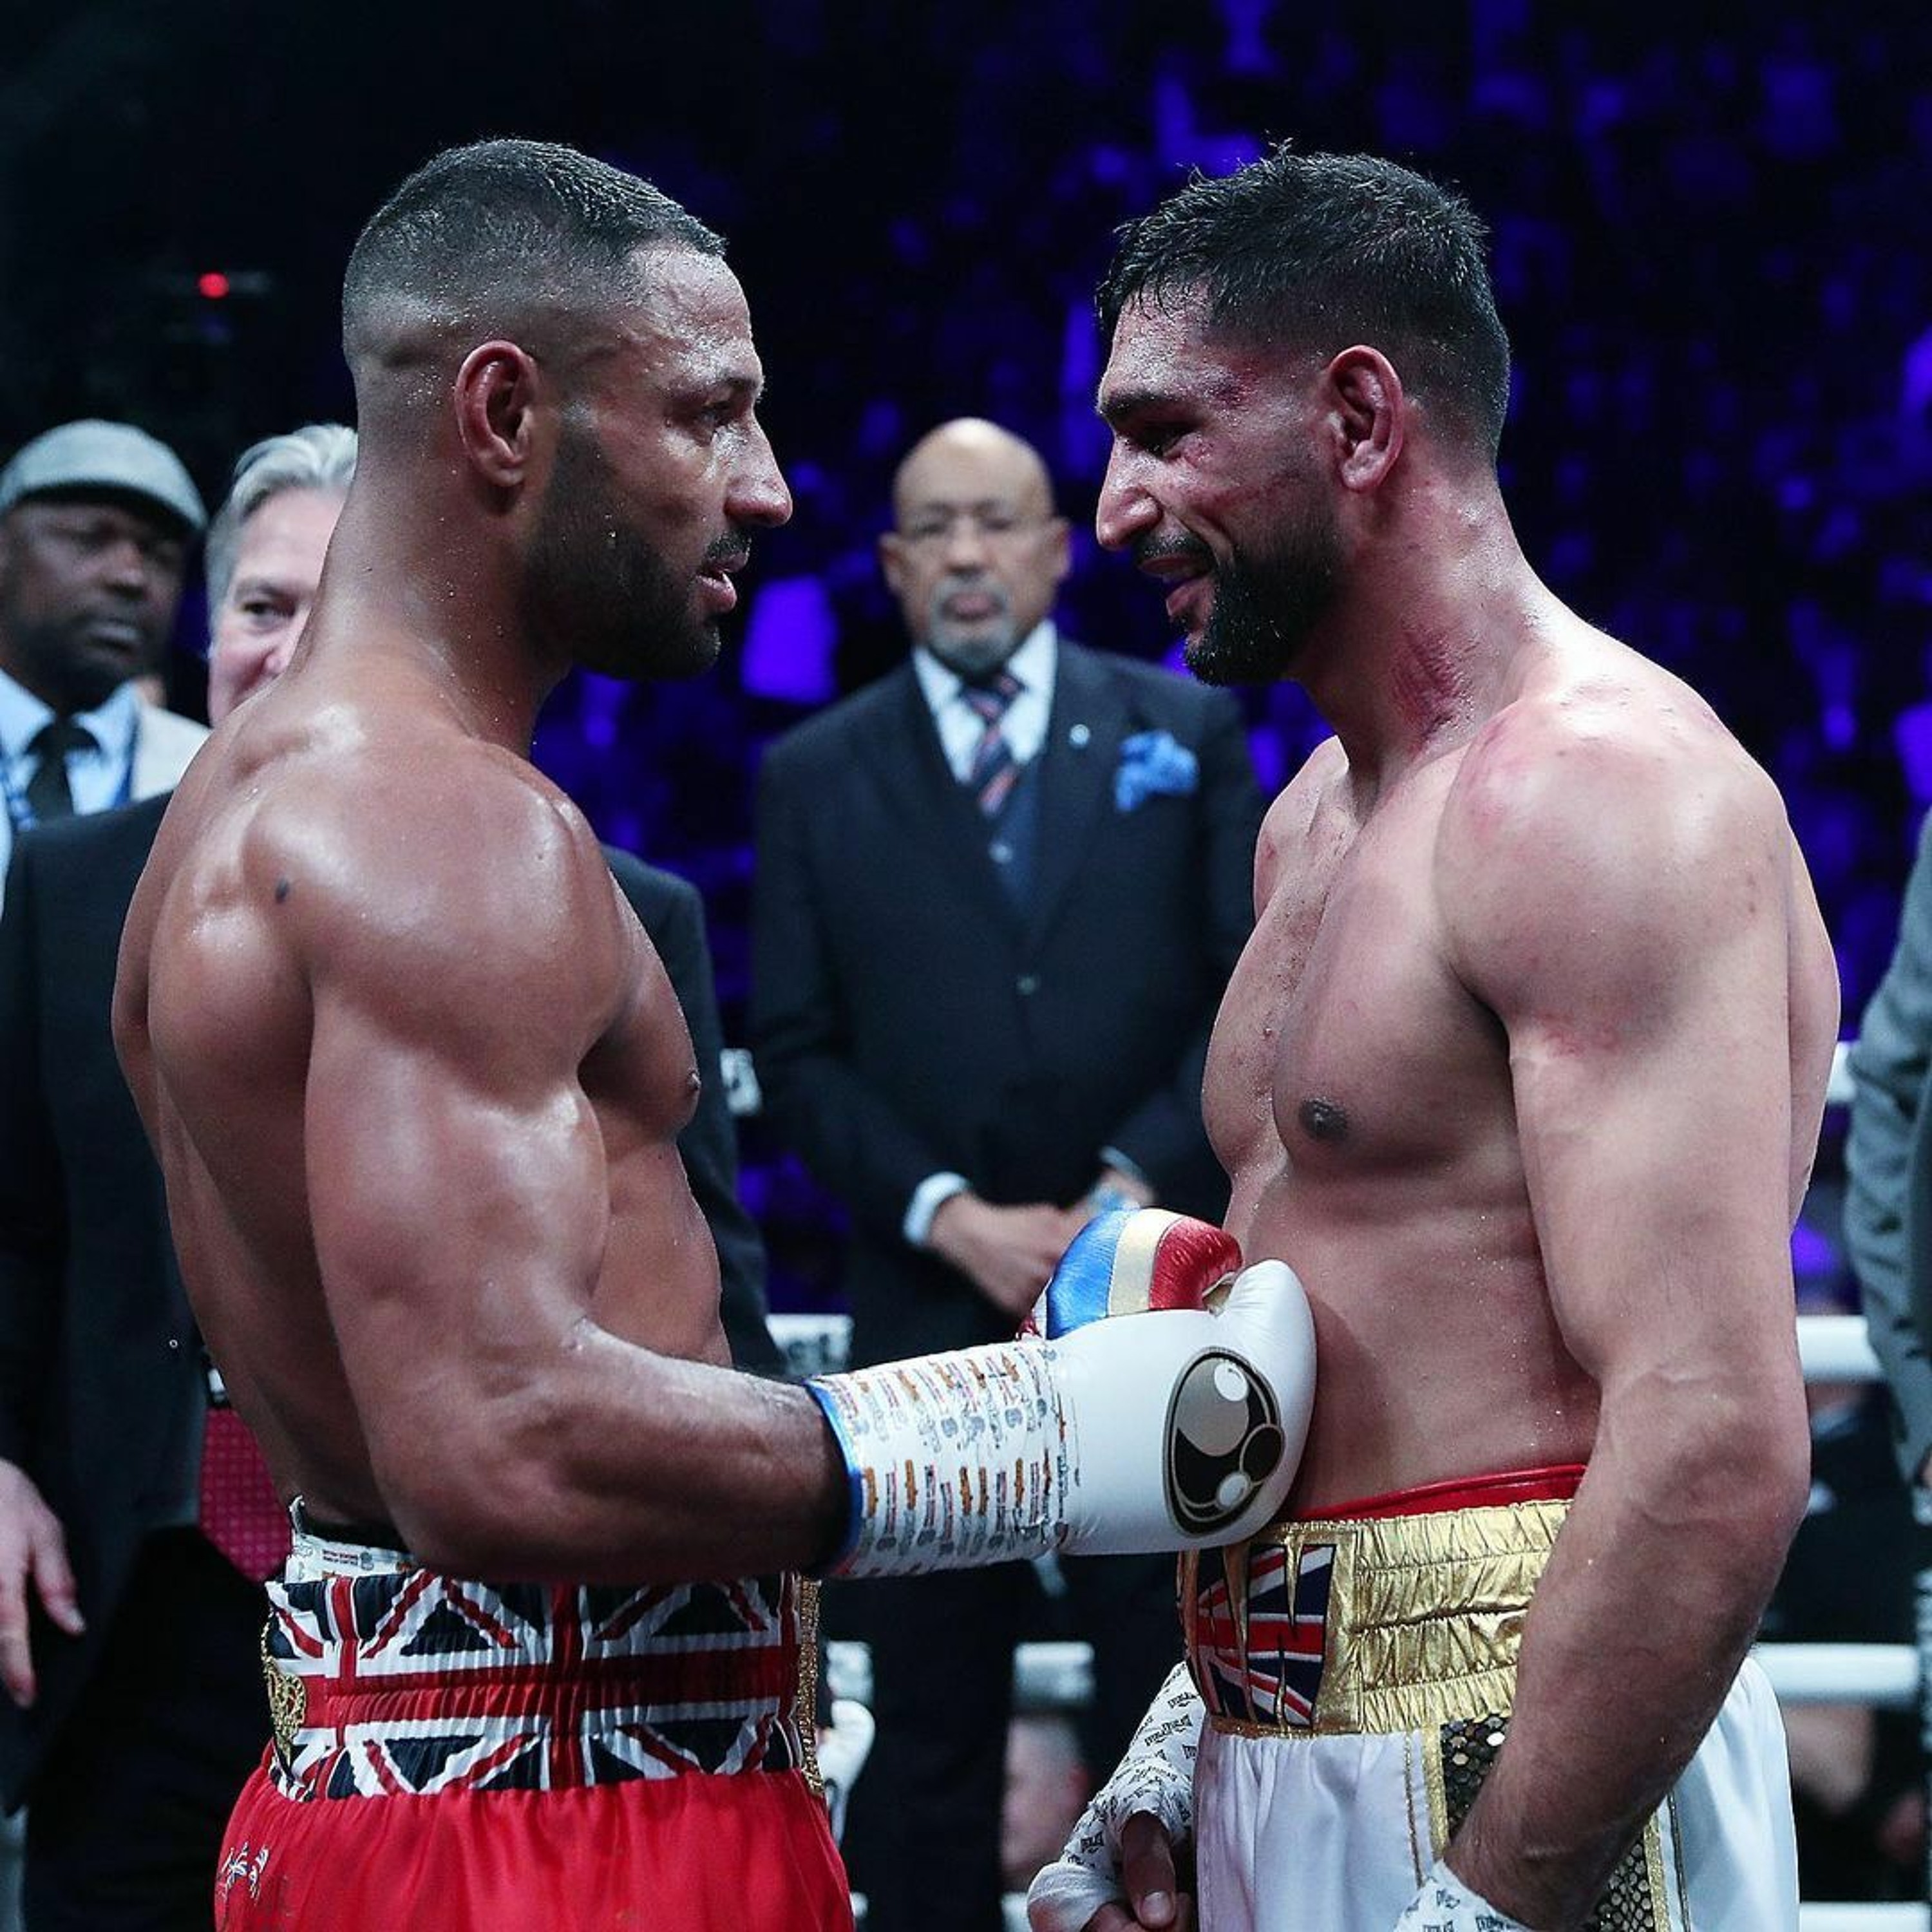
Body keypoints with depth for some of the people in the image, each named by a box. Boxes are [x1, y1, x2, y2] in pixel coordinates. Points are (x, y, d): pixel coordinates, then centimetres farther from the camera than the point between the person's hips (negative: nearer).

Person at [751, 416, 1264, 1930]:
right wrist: (954, 1219, -10)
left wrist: (1135, 1185, -10)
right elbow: (798, 1055, 3)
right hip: (932, 1312, 0)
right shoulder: (816, 777, 7)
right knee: (930, 1736, 4)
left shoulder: (1185, 733, 7)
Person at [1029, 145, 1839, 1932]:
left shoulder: (1597, 791, -15)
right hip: (1288, 1752, 9)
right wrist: (1181, 1758, 14)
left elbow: (1717, 1452, -24)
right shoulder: (1316, 822, 15)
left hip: (1524, 1781, -9)